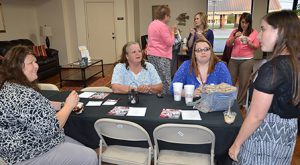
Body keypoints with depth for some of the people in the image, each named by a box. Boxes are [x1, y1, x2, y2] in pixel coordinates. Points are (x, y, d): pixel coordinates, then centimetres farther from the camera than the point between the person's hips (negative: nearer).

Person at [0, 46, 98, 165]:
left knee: (83, 150, 14)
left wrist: (62, 105, 3)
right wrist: (68, 105, -14)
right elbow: (50, 128, -28)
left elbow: (38, 108, 16)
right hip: (29, 155, -10)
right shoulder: (22, 94, -28)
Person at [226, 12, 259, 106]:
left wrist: (248, 42, -18)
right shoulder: (235, 31, 9)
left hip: (246, 60, -3)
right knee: (230, 81, 6)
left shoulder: (254, 32, 2)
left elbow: (256, 47, 0)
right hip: (233, 59, 3)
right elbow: (228, 44, 3)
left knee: (243, 82, -1)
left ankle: (240, 104, 10)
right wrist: (235, 37, -13)